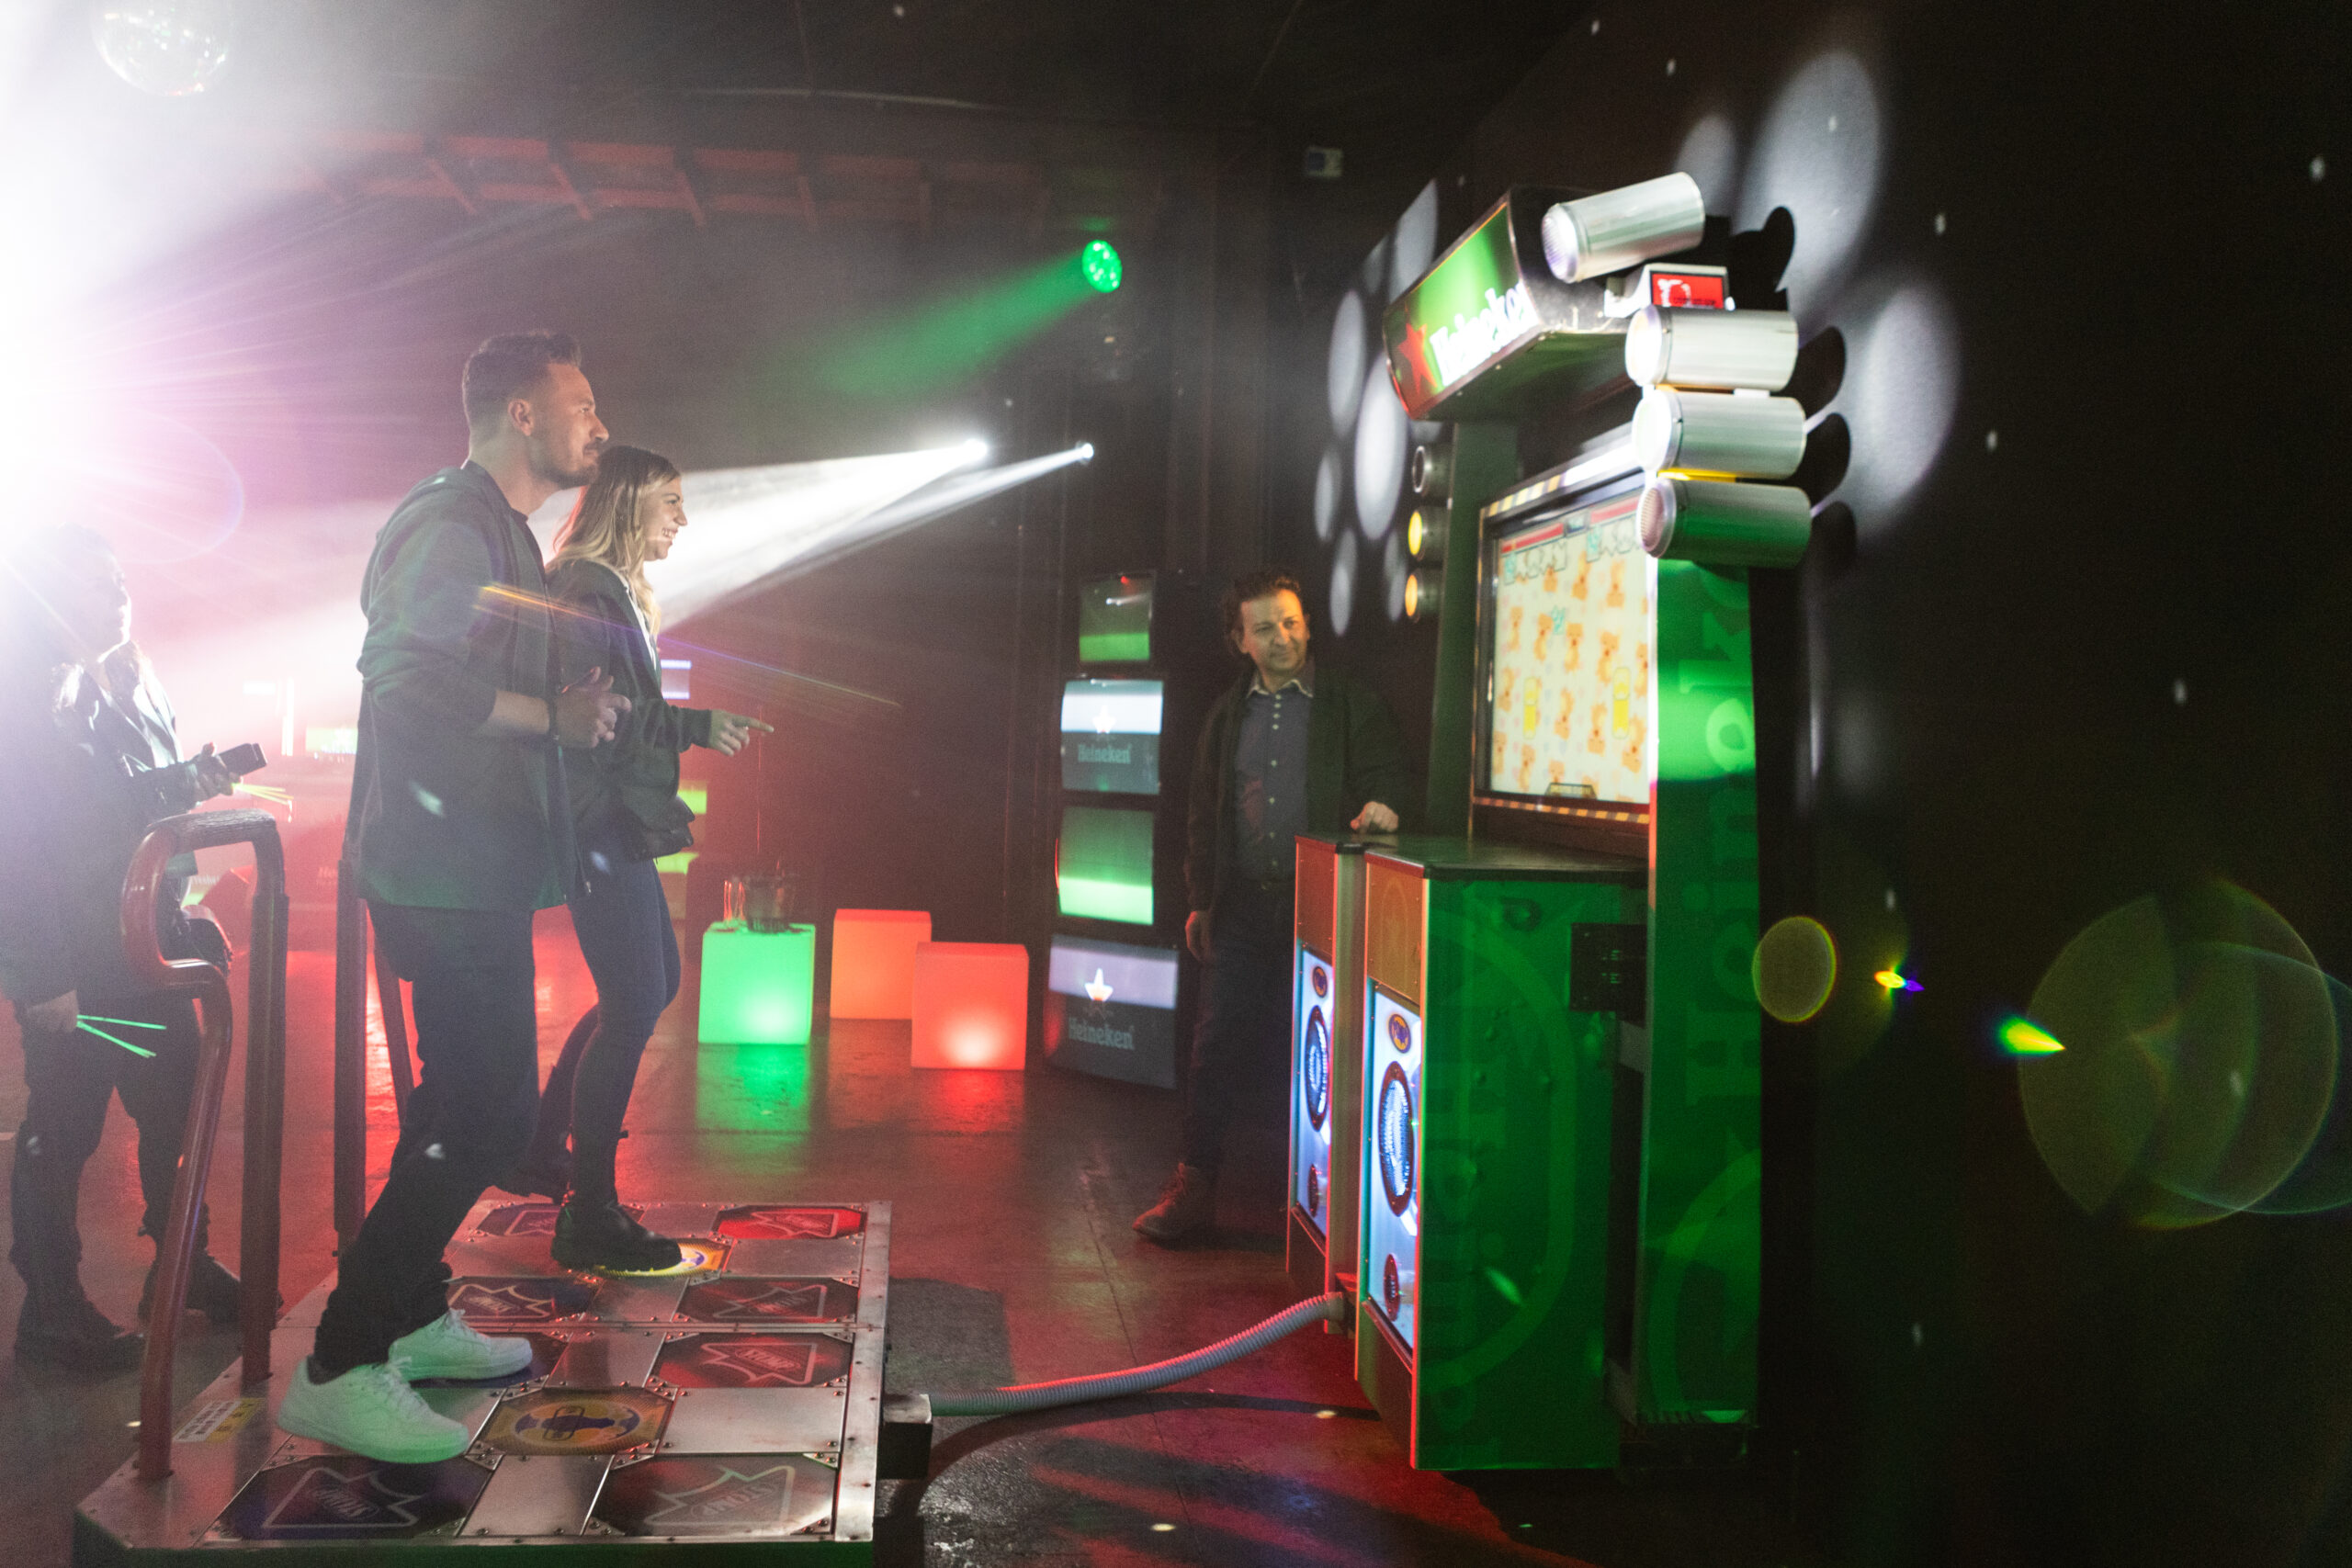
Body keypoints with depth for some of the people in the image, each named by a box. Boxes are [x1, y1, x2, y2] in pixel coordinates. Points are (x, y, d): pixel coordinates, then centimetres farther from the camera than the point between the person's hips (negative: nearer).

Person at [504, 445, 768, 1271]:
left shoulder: (612, 591, 19)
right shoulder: (583, 591, -13)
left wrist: (700, 729, 17)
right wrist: (692, 726, -20)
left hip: (616, 821, 11)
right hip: (598, 822, -11)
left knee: (654, 983, 18)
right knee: (634, 1004, -8)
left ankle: (541, 1145, 29)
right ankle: (590, 1216, 1)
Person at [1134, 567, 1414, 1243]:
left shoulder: (1351, 704, 3)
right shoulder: (1227, 716, 15)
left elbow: (1390, 774, 2)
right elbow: (1202, 813, 19)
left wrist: (1382, 805, -22)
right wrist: (1202, 899, 15)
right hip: (1242, 909, 3)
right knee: (1216, 1049, 2)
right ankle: (1194, 1187, 12)